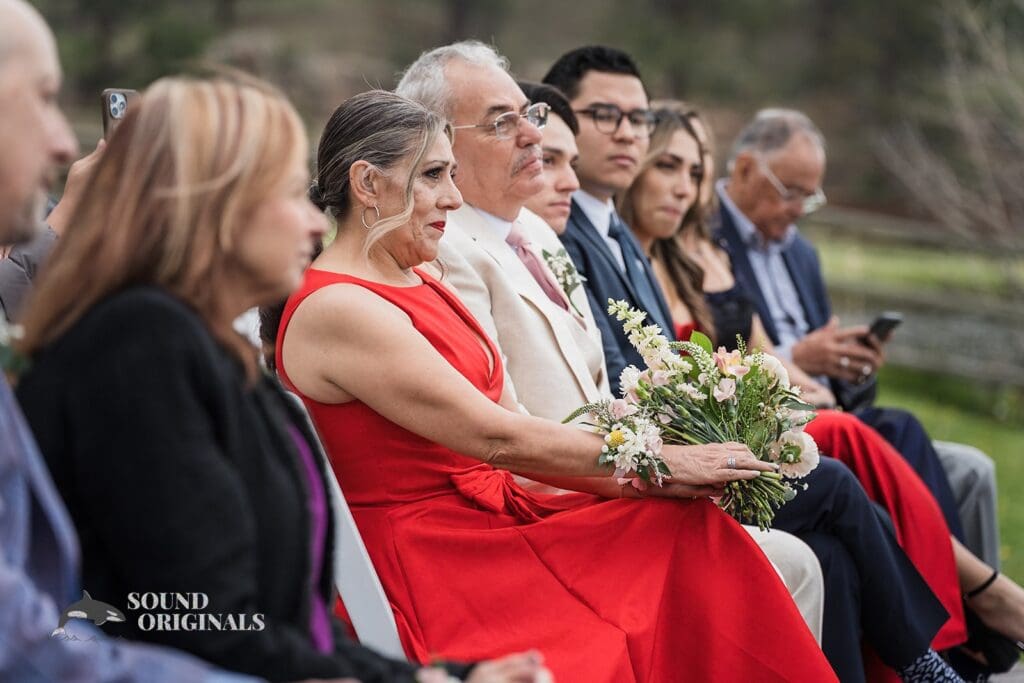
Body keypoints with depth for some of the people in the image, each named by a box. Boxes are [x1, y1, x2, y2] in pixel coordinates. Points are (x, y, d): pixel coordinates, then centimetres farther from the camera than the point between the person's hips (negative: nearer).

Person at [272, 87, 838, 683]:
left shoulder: (422, 285, 15)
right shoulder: (335, 310, -13)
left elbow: (512, 421, 8)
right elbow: (496, 437, -16)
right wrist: (658, 464, -10)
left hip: (500, 513, 9)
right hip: (426, 561, -9)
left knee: (697, 537, -12)